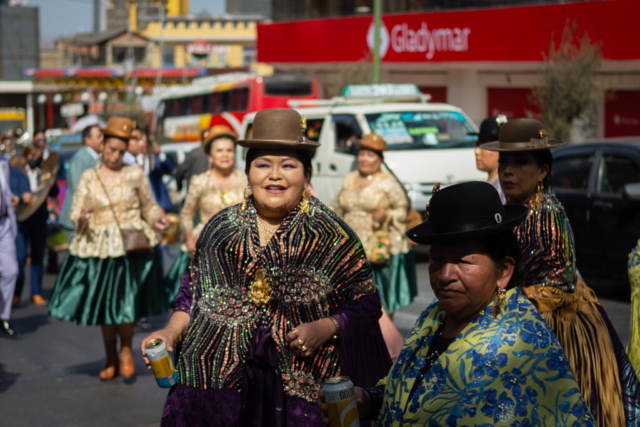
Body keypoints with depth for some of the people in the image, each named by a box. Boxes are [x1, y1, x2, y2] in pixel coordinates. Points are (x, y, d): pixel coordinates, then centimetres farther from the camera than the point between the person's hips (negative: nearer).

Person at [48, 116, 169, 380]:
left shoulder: (135, 175, 4)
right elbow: (75, 212, 5)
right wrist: (82, 218, -17)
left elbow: (148, 206, 13)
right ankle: (110, 360, 25)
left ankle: (126, 349, 17)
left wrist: (157, 217, -8)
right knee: (103, 306, 7)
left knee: (125, 302, -11)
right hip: (98, 247, 2)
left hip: (130, 247, -2)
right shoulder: (88, 177, 6)